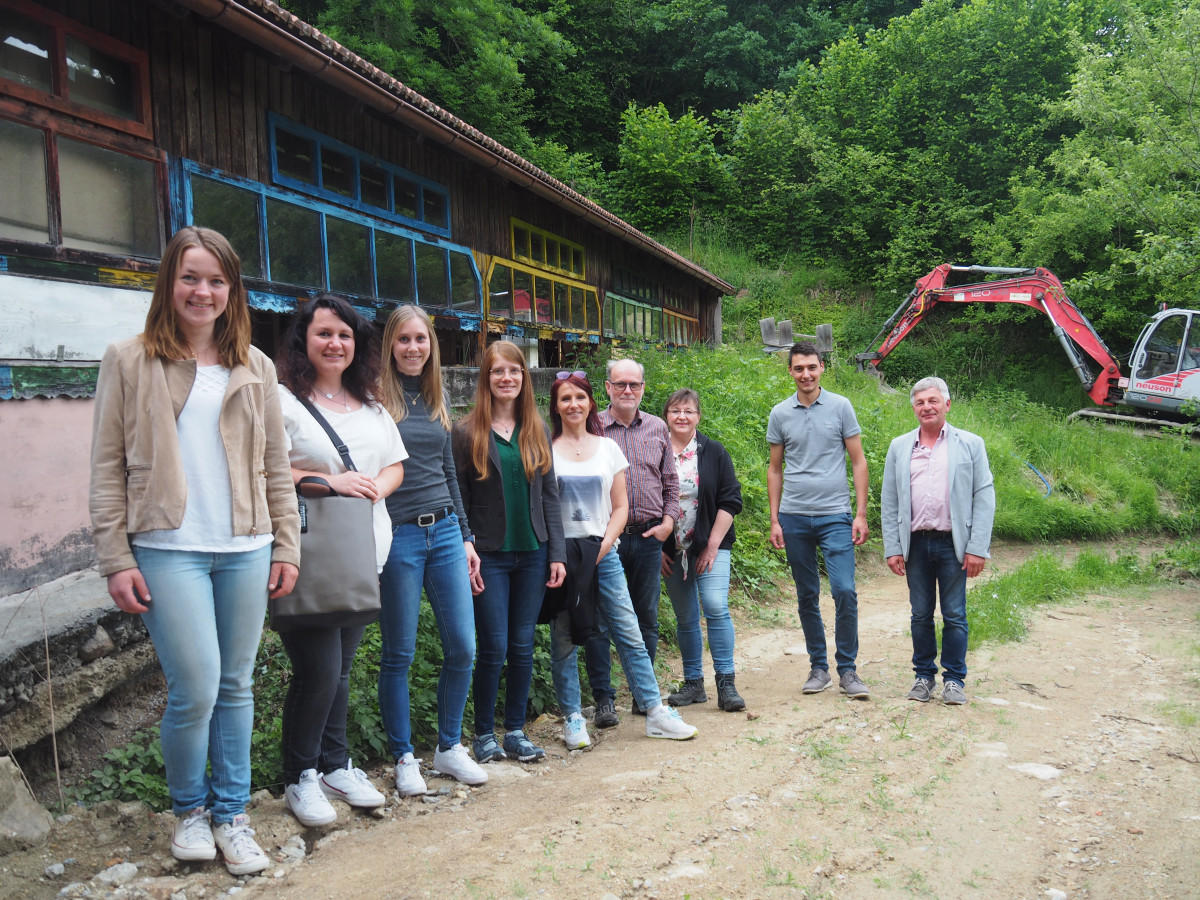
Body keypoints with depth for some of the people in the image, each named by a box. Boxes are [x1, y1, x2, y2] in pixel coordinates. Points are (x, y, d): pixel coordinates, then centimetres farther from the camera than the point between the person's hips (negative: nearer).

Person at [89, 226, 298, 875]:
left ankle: (230, 814, 26)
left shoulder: (254, 368, 10)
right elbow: (107, 469, 0)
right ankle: (188, 808, 22)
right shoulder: (129, 363, 2)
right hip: (168, 552, -3)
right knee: (195, 689, -6)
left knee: (236, 687, 9)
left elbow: (276, 466, 12)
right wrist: (117, 560, -5)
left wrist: (287, 546, 7)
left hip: (246, 550, 3)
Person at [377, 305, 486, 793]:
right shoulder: (376, 399, -3)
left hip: (445, 533, 5)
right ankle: (404, 757, 18)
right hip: (397, 537, -5)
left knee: (462, 646, 4)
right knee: (398, 654, 4)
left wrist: (466, 536, 16)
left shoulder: (436, 401, 14)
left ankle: (449, 747, 21)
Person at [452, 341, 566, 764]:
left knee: (523, 646, 8)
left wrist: (556, 553, 4)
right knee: (494, 647, -2)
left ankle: (516, 730, 21)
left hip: (533, 554, 4)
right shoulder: (467, 432, -3)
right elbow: (458, 500, -3)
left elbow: (550, 495, 10)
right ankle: (484, 733, 15)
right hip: (490, 555, -3)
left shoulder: (538, 430, 9)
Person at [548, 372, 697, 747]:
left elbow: (620, 506, 9)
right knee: (563, 640, 2)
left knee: (630, 634, 0)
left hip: (603, 553, 2)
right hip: (559, 555, -2)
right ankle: (573, 720, 14)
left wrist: (604, 544, -6)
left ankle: (655, 712, 7)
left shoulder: (607, 448, 10)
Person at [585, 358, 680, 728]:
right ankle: (604, 699, 8)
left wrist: (668, 520, 3)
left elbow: (671, 481, 16)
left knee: (647, 618, 10)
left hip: (649, 536, 4)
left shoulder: (657, 428, 11)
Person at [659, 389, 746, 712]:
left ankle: (726, 684, -7)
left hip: (710, 547, -1)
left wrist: (713, 545, -7)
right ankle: (693, 683, 19)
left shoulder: (714, 452, 2)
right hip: (671, 551, 2)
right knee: (685, 619, 8)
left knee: (716, 608, -15)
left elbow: (730, 500, 0)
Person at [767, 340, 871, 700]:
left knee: (845, 592, -11)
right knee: (807, 597, 8)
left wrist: (861, 514, -3)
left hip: (835, 515, -2)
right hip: (794, 518, 2)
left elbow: (858, 462, 4)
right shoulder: (780, 414, 6)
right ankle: (818, 667, 20)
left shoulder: (840, 407, 1)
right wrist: (774, 519, 6)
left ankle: (848, 670, 3)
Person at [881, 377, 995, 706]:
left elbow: (984, 498, -1)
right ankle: (924, 675, 23)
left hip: (953, 543, -2)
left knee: (954, 616, 4)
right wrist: (892, 549, 0)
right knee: (921, 615, 10)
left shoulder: (970, 444, 3)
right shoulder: (899, 447, 9)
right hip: (916, 544, 2)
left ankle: (954, 678, 17)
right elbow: (889, 503, 7)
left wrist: (978, 548, -9)